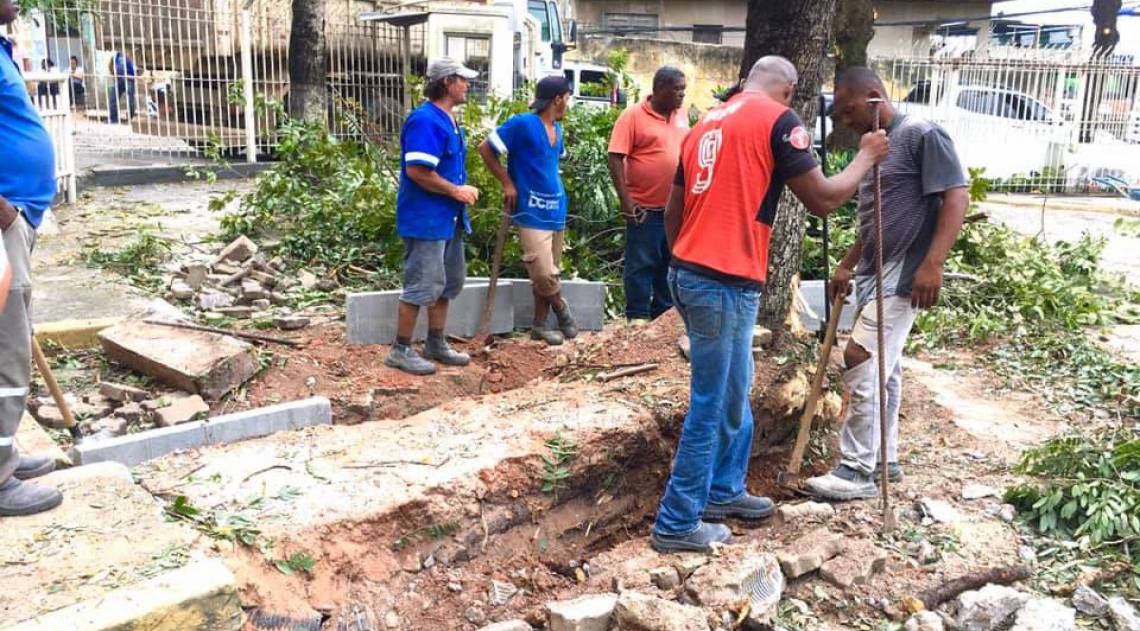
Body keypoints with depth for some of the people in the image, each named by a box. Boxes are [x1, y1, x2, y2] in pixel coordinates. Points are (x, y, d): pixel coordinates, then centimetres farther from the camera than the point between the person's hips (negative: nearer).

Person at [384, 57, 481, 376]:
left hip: (448, 218, 10)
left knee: (449, 283, 16)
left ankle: (436, 344, 28)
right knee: (422, 286, -5)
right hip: (425, 218, -10)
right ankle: (400, 351, 7)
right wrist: (456, 191, -17)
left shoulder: (448, 120, 14)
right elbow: (416, 171, -25)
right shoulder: (425, 120, -18)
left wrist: (463, 189, 6)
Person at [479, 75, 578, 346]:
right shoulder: (523, 124, -12)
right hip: (532, 212, -7)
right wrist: (507, 183, -10)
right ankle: (561, 309, 16)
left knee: (547, 273, 11)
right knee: (544, 273, -11)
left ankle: (540, 324, 21)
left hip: (556, 210, 7)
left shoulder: (556, 128, 11)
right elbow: (485, 148, -10)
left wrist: (553, 187, 14)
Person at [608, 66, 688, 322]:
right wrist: (626, 200, -17)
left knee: (671, 263, 14)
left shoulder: (681, 116, 10)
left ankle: (664, 315, 26)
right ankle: (638, 318, 12)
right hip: (645, 208, -6)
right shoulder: (633, 116, -9)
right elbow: (616, 158, -13)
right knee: (641, 265, 2)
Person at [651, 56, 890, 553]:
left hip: (688, 274, 9)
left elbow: (672, 212, 18)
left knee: (735, 392, 22)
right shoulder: (778, 120, -6)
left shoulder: (706, 123, 17)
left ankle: (724, 491, 35)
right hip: (726, 284, -9)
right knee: (711, 405, 1)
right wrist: (866, 157, 10)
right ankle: (677, 524, 11)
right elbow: (822, 200, -5)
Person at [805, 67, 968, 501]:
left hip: (901, 278, -9)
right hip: (873, 275, 9)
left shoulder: (922, 135, -11)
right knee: (883, 371, 13)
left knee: (862, 365, -11)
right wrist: (848, 265, 21)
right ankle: (885, 458, 23)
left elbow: (956, 197, -17)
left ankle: (857, 472, -3)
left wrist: (932, 263, -25)